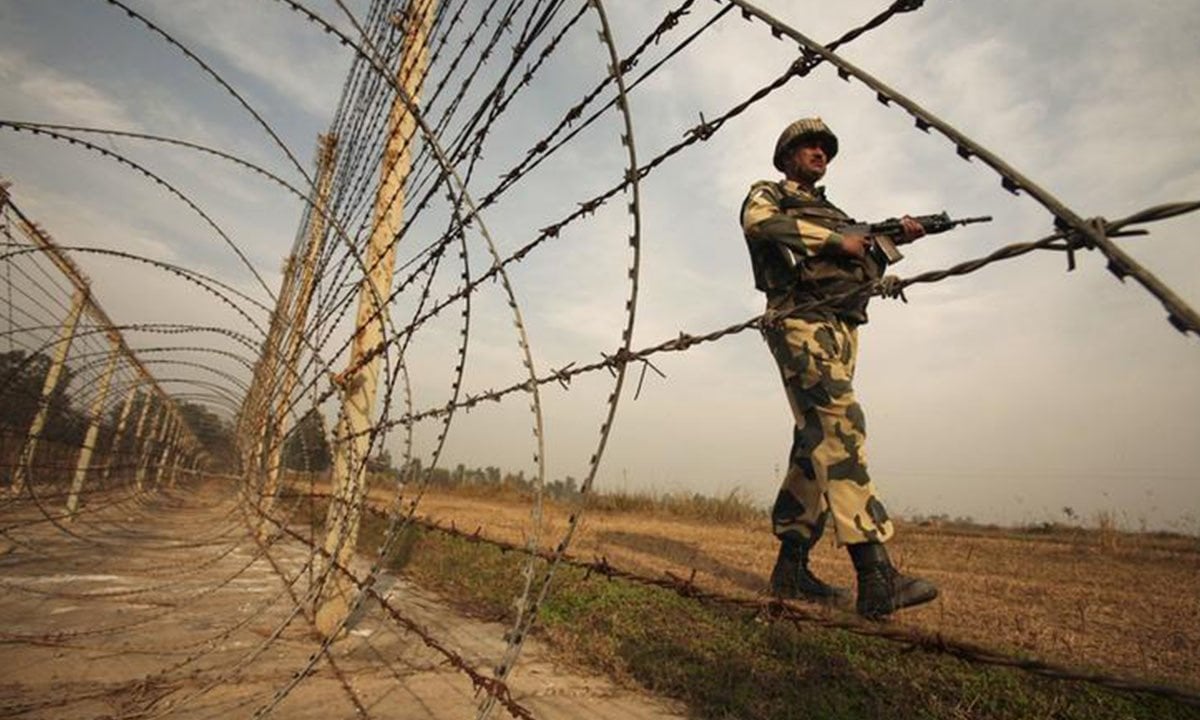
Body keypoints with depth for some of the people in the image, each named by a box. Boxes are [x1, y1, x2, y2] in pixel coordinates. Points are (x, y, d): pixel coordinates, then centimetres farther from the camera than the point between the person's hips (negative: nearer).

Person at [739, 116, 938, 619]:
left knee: (818, 444, 2)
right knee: (840, 429, -22)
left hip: (842, 332, 8)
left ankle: (791, 568, 6)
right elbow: (759, 223, -13)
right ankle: (876, 578, -26)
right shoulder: (768, 193, 13)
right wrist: (835, 240, -10)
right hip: (803, 323, -8)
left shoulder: (832, 212, 34)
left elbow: (866, 269, 31)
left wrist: (894, 239, 13)